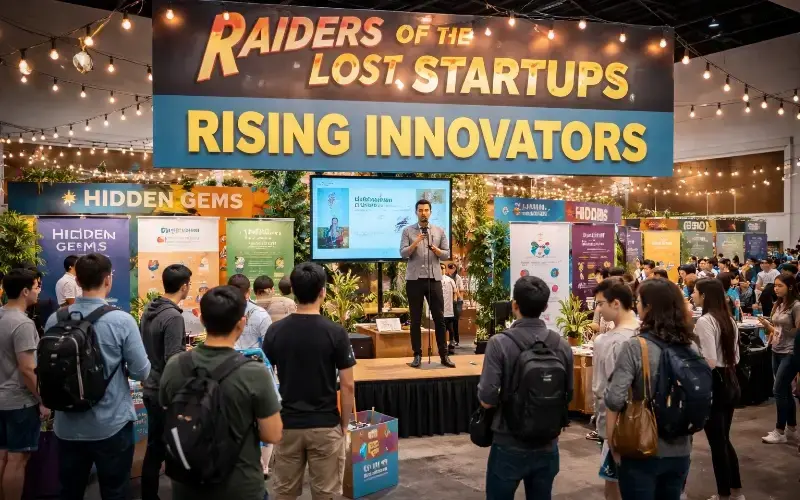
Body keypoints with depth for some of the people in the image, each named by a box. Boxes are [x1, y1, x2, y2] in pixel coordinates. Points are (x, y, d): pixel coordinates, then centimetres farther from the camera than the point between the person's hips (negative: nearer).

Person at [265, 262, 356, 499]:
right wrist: (344, 424, 3)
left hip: (287, 424, 3)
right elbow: (347, 386, -10)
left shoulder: (275, 331, -4)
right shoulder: (335, 332, -12)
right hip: (325, 425, -2)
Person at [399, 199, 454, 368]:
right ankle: (417, 355, 10)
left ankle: (444, 355, 8)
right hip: (414, 279, -1)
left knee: (439, 317, 2)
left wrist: (436, 249, -14)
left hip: (434, 279, 1)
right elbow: (403, 253, -5)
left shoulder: (439, 231, 9)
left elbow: (447, 254, 6)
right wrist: (415, 243, -21)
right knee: (416, 319, 4)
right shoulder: (408, 231, 4)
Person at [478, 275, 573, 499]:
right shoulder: (562, 345, -4)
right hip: (547, 446, 4)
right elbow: (568, 396, 5)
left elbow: (487, 400, -18)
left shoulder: (500, 343, -16)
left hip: (509, 445, -3)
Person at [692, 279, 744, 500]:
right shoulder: (729, 320, 10)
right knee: (724, 440, 20)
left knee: (717, 443, 4)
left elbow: (709, 362, -24)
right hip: (731, 382, 9)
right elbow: (735, 357, 16)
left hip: (714, 385, -9)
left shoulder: (704, 321, -18)